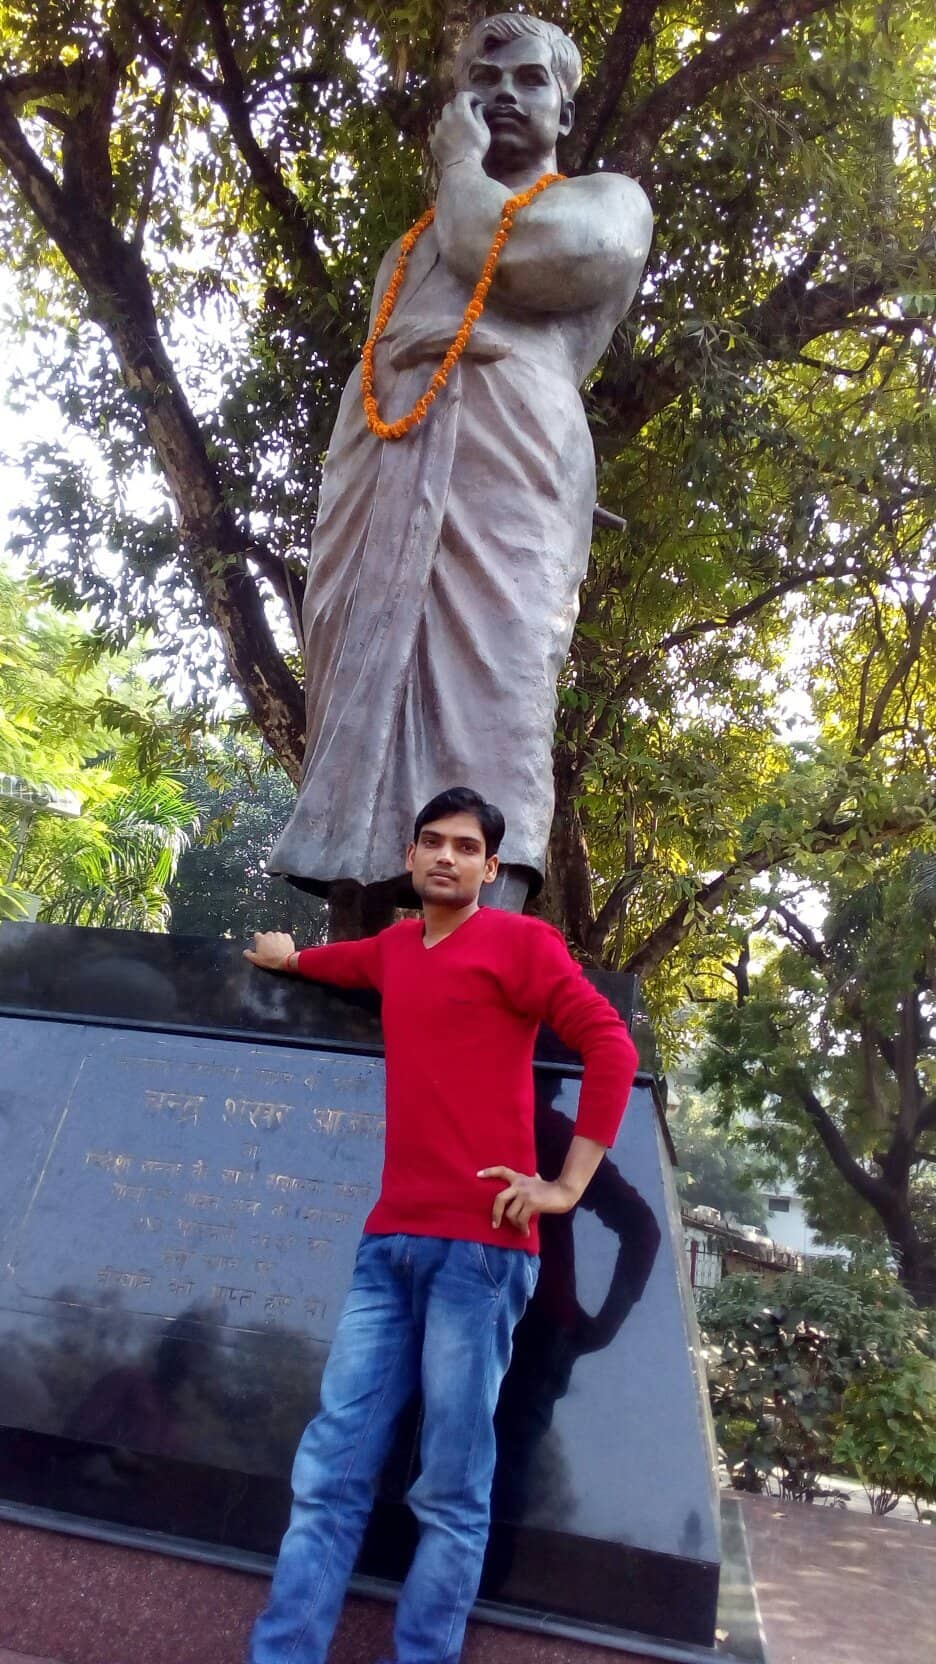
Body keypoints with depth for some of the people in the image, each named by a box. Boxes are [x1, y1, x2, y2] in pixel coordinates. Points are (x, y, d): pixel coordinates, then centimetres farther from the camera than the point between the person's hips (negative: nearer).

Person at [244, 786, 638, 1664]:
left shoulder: (519, 939, -1)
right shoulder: (397, 946, 19)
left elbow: (611, 1048, -8)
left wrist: (568, 1184, -11)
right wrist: (290, 957, 57)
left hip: (480, 1246, -6)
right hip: (389, 1243, 6)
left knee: (450, 1494, 0)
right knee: (329, 1476, 4)